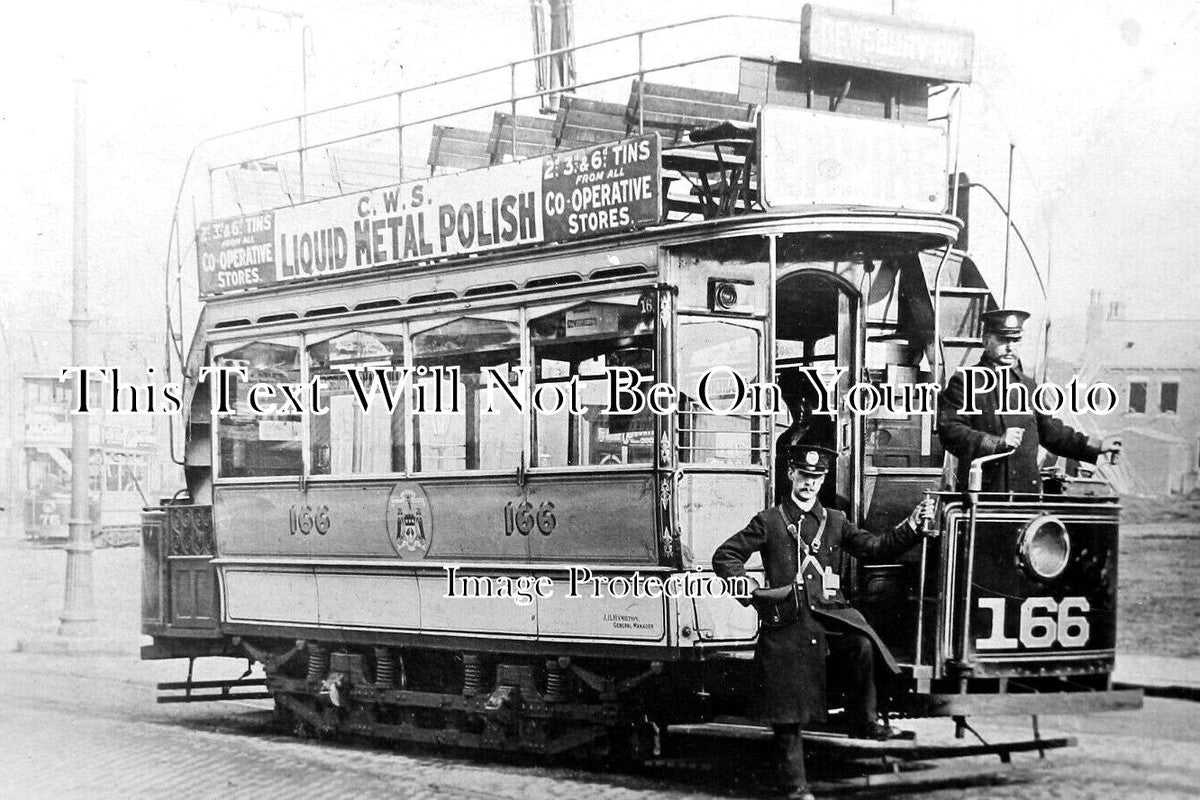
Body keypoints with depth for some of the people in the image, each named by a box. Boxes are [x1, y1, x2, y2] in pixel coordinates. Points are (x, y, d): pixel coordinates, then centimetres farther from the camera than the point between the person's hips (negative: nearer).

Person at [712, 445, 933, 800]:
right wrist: (752, 592, -2)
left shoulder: (835, 521, 16)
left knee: (863, 645, -32)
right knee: (788, 716, -1)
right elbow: (724, 557, 8)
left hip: (828, 612, 2)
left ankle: (863, 721, -15)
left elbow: (875, 548, 8)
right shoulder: (769, 521, 7)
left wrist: (911, 527, -5)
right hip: (786, 624, -2)